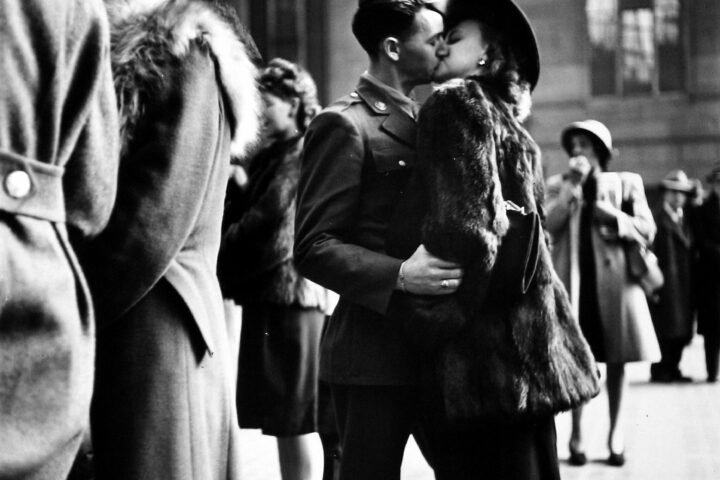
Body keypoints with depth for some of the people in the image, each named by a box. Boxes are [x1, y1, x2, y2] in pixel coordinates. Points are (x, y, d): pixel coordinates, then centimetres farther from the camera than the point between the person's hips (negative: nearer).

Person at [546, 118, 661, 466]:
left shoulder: (626, 183, 5)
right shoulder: (557, 185, 8)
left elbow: (647, 230, 2)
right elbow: (547, 226, -9)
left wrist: (612, 216, -13)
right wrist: (573, 186, -12)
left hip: (613, 280, 0)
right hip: (573, 280, 0)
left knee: (615, 359, 4)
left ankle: (616, 433, 13)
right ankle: (576, 434, 5)